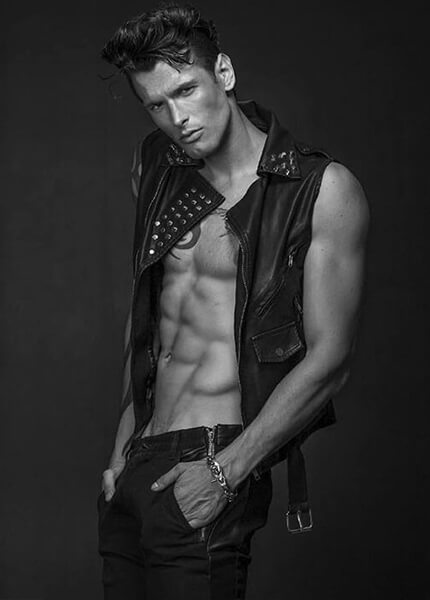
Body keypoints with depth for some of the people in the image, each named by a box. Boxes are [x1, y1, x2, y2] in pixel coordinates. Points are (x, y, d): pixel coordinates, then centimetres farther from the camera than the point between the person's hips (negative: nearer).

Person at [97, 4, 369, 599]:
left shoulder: (324, 189, -9)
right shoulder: (155, 165, 10)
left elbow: (328, 361, -11)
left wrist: (227, 471, -15)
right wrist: (126, 437, 12)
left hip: (208, 470, -5)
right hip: (136, 466, 6)